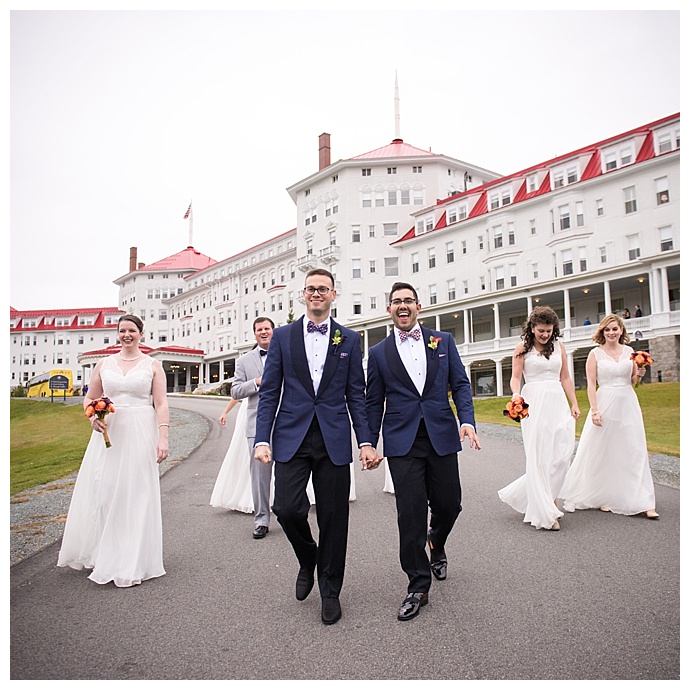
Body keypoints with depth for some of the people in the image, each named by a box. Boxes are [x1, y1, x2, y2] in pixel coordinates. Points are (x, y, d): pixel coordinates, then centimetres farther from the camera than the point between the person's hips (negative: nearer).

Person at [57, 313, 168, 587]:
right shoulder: (104, 364, 10)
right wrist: (93, 416, -6)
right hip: (108, 432, 3)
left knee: (135, 493, 1)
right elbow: (89, 398, 15)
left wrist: (163, 438, -12)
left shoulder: (152, 365, 2)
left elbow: (161, 404, -3)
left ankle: (131, 562, 12)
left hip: (140, 434, -3)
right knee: (101, 490, 6)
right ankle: (100, 552, 26)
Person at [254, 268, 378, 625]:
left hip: (334, 439, 0)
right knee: (286, 508, -9)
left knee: (333, 518, 5)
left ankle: (330, 592, 27)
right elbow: (269, 392, 4)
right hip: (291, 437, 0)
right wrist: (262, 439, -5)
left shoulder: (349, 339, 7)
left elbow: (355, 394, 6)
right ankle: (307, 560, 25)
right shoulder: (283, 336, 6)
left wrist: (366, 441, -1)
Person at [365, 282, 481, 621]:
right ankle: (417, 587, 17)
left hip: (442, 437, 1)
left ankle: (436, 545, 43)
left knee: (448, 504, 8)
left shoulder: (443, 341, 9)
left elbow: (460, 384, 7)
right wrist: (370, 445, 4)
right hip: (402, 442, -1)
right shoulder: (379, 352, 7)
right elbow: (374, 403, 8)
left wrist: (467, 420, -9)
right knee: (410, 514, 0)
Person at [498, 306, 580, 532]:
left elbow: (565, 378, 14)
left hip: (558, 402, 4)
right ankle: (544, 513, 1)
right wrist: (516, 394, -25)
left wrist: (574, 404, 8)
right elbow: (515, 377, -5)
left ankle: (546, 496, 19)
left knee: (563, 451, -4)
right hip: (534, 402, -4)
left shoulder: (558, 346, 12)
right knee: (539, 456, -5)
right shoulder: (523, 349, 1)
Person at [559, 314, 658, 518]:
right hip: (605, 403, -3)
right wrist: (594, 410, -13)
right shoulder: (595, 354, -2)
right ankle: (602, 498, 17)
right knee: (602, 451, 3)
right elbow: (591, 384, -6)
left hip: (628, 404, 3)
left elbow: (633, 381, 15)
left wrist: (639, 374, -8)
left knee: (634, 451, 3)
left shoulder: (629, 351, 8)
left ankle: (643, 502, 8)